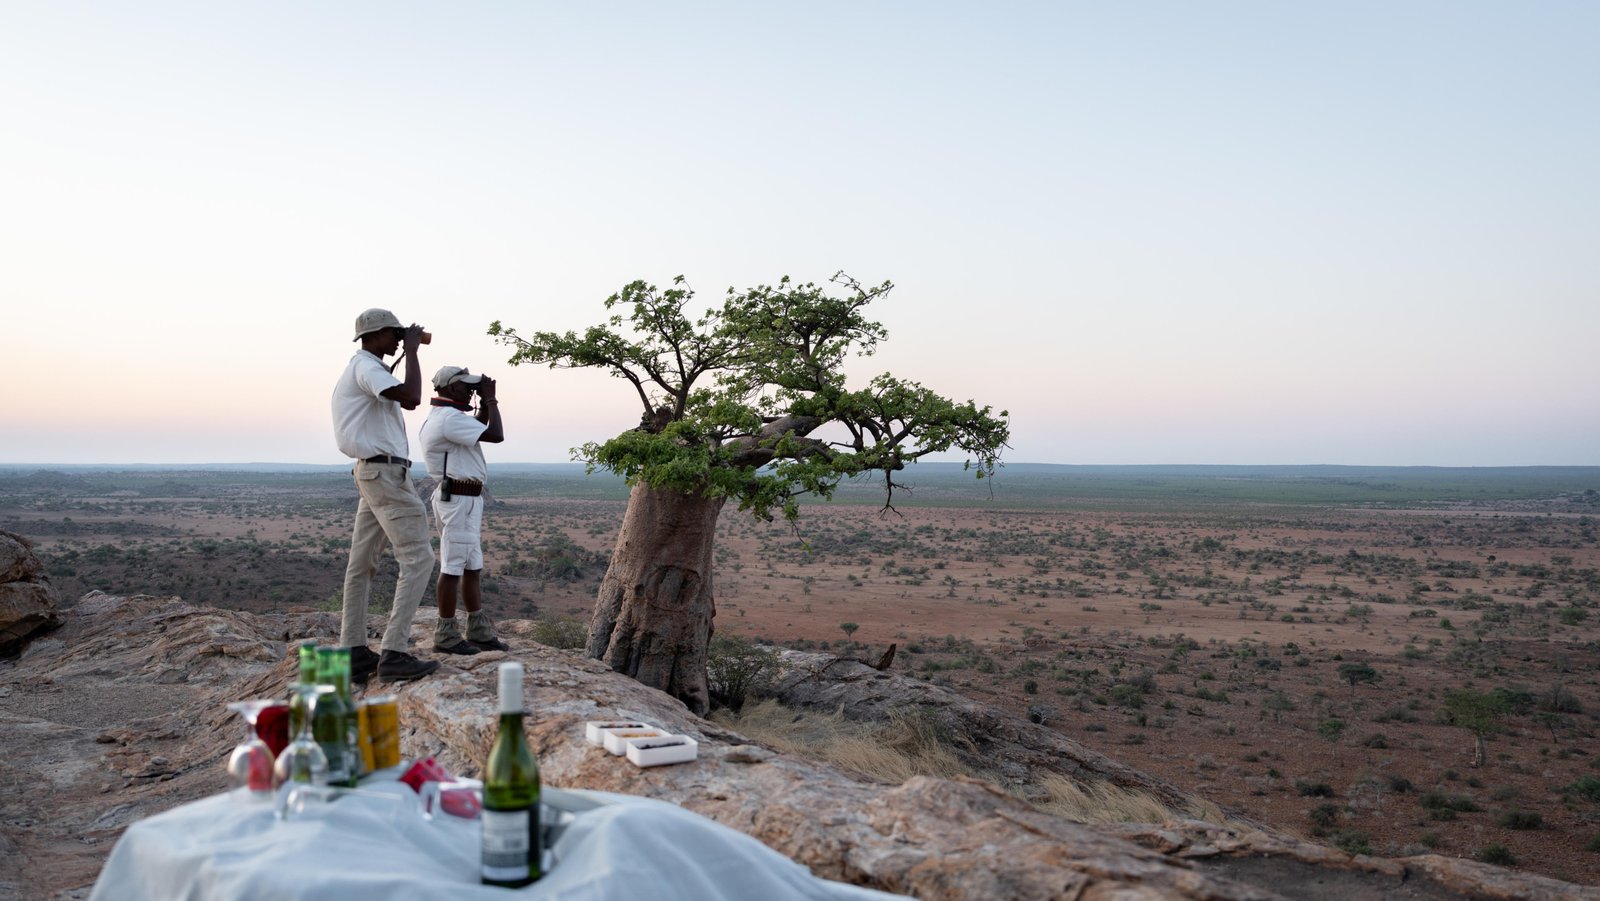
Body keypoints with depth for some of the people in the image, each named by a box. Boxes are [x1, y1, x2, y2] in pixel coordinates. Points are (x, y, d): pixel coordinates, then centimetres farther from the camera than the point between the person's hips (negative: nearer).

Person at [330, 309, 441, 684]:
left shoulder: (361, 370, 21)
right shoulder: (366, 367, -11)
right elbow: (411, 398, -26)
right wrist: (412, 350, -17)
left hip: (372, 471, 11)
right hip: (386, 472, -11)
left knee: (362, 563, 10)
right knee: (417, 558, -11)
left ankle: (353, 652, 15)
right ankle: (394, 654, -14)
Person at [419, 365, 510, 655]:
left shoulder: (442, 417, 16)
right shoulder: (450, 418, -17)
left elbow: (478, 429, 29)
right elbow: (496, 435, -21)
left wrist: (485, 403, 15)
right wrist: (490, 399, -9)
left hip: (465, 499, 11)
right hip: (458, 499, -11)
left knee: (472, 566, 13)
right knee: (453, 566, -5)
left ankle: (479, 631, 20)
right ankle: (446, 635, 2)